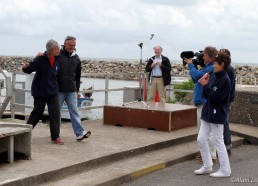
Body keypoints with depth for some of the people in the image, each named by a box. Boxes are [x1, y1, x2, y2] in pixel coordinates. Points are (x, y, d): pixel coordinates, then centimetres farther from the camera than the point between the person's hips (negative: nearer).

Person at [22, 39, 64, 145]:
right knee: (37, 113, 8)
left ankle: (55, 137, 4)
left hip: (53, 91, 4)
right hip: (40, 91, -4)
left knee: (55, 114, -3)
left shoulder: (57, 59, 1)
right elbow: (29, 69, -17)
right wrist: (25, 67, -37)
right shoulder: (40, 59, -16)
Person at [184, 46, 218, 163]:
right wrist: (192, 65, 8)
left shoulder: (212, 68, -17)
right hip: (203, 102, 11)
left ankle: (212, 156, 0)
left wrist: (191, 65, -6)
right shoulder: (208, 67, 16)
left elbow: (197, 75, -23)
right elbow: (195, 80, 18)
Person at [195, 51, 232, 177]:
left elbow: (216, 98, -21)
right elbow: (206, 95, 9)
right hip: (208, 112, 8)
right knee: (201, 139, 9)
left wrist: (206, 85, -15)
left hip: (217, 115, -8)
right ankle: (207, 166, 21)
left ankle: (225, 170, 12)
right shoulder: (213, 77, 8)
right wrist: (205, 83, -6)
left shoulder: (224, 80, -15)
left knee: (218, 142, 0)